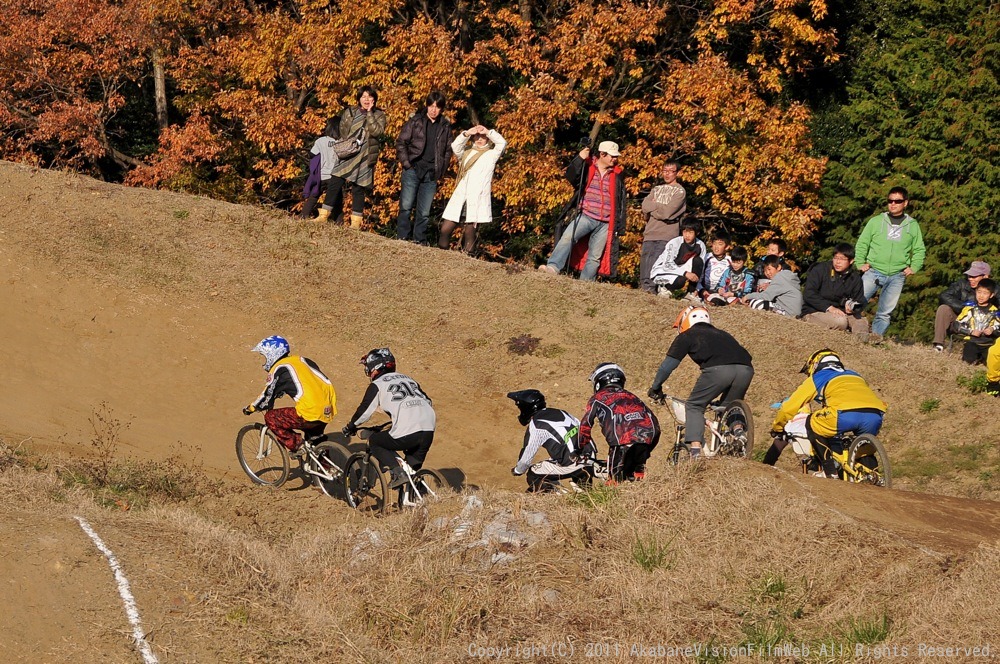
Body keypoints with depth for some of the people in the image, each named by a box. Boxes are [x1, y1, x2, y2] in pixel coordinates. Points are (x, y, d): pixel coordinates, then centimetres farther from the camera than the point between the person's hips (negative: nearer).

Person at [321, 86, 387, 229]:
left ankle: (356, 222, 8)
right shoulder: (349, 113, 8)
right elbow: (343, 133, 11)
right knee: (335, 183, -7)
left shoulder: (379, 115, 3)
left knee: (359, 189, 1)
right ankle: (323, 216, -4)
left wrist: (369, 113, -13)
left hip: (365, 158, -1)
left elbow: (377, 131, -15)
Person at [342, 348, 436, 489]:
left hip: (408, 432, -6)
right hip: (429, 430, 6)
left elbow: (365, 410, 9)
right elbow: (428, 402, 31)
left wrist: (350, 427, 27)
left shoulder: (377, 385, 9)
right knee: (414, 465, 30)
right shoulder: (407, 379, 28)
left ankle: (397, 472, 0)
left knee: (375, 442, 16)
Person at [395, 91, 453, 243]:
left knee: (424, 212, 2)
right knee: (406, 206, -7)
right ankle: (402, 237, -1)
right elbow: (401, 142, 3)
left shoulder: (445, 127, 10)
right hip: (413, 169, -2)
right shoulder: (415, 121, 2)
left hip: (432, 174, 2)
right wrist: (406, 163, -6)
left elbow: (447, 151, 14)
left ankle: (419, 241, 7)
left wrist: (441, 173, 6)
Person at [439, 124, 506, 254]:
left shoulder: (491, 154, 13)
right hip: (460, 195, 3)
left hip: (477, 196, -3)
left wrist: (487, 132, -2)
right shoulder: (466, 152, 19)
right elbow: (455, 146, 1)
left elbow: (502, 143, -2)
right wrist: (467, 133, -11)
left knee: (470, 229, -5)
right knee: (446, 227, -3)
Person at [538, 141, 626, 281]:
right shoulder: (587, 167, 5)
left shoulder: (618, 175, 11)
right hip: (585, 216, -2)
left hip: (606, 223, 2)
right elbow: (570, 177, -12)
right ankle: (553, 267, -34)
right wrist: (580, 159, -24)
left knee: (595, 257, 1)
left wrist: (620, 226, 12)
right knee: (567, 238, -26)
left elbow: (622, 201, 15)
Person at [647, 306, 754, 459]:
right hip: (745, 369, 5)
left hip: (718, 369, -5)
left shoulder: (686, 336, 23)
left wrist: (655, 387, 34)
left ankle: (695, 451, -5)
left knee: (694, 406, 10)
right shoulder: (721, 334, 39)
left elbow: (668, 364, 20)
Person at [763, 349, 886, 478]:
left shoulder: (816, 378, 28)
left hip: (845, 414, -5)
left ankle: (830, 471, 9)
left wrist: (776, 428, 48)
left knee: (812, 424, 20)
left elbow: (788, 408, 31)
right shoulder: (854, 375, 41)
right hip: (876, 417, 5)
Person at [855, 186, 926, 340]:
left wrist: (914, 267, 0)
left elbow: (919, 250, 14)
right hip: (873, 272, -1)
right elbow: (861, 244, 8)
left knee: (885, 312, 0)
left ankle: (877, 336, 4)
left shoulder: (912, 225, 9)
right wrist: (861, 263, -4)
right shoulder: (876, 221, 5)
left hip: (897, 276, 1)